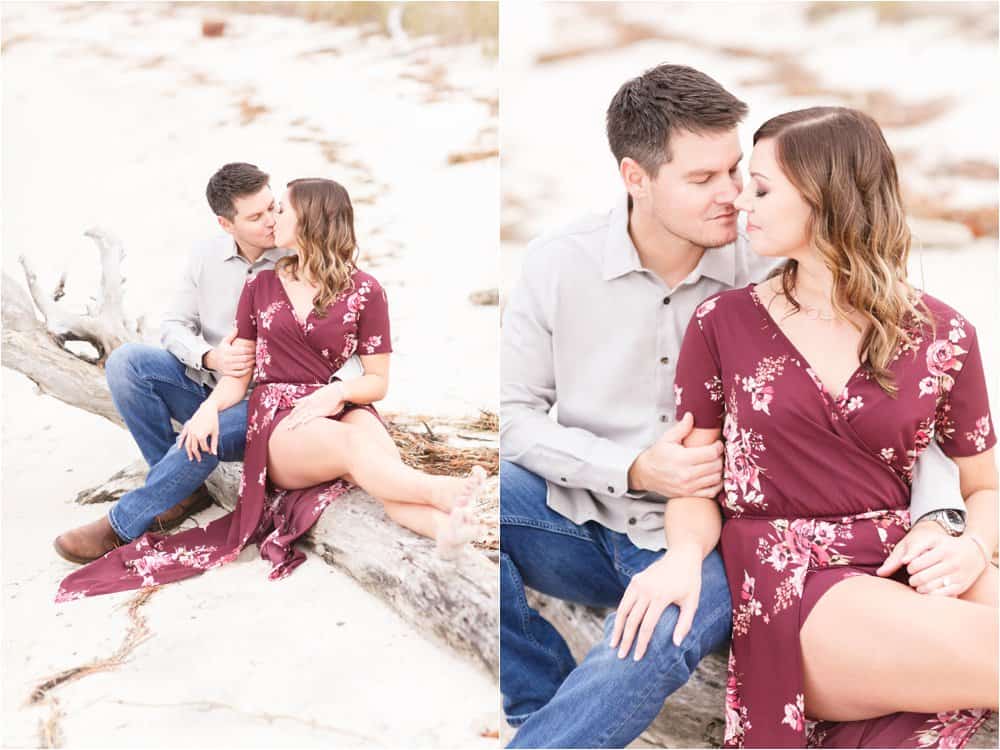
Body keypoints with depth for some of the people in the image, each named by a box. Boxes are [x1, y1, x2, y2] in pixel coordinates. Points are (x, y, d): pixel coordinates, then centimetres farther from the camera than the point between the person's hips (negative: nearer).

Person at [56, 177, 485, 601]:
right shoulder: (261, 286, 14)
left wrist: (336, 392, -13)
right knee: (354, 444, -37)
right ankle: (444, 493, -60)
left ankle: (446, 524, -64)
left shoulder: (363, 290, 7)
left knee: (371, 435, -39)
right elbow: (238, 376, 13)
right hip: (278, 422, 0)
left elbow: (378, 381, 8)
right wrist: (210, 406, -8)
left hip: (341, 410, 0)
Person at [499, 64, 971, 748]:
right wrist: (633, 470, -16)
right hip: (584, 524, 3)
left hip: (708, 540, -2)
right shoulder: (559, 265, -5)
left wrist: (935, 518, -21)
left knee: (656, 642, -35)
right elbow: (512, 412, -3)